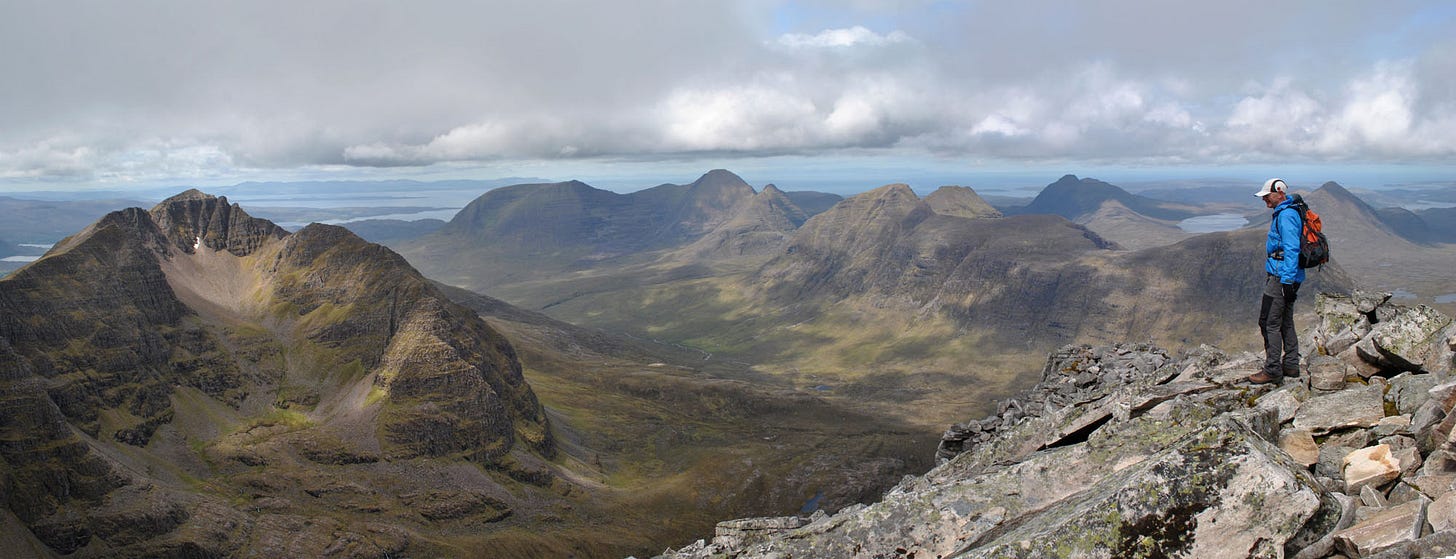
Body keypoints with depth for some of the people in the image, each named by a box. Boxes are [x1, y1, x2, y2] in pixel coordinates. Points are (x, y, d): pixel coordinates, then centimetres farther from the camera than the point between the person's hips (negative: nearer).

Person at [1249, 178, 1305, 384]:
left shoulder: (1286, 216, -17)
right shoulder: (1283, 213, 17)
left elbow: (1292, 249, -23)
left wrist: (1287, 281, -25)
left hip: (1281, 277, -11)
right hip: (1285, 277, 11)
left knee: (1269, 323, -7)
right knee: (1285, 322, 16)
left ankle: (1273, 371, -4)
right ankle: (1290, 365, 24)